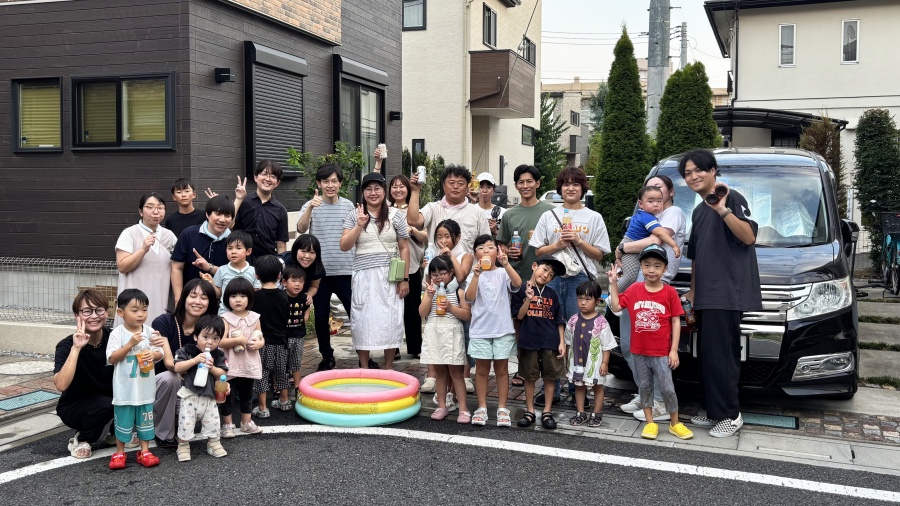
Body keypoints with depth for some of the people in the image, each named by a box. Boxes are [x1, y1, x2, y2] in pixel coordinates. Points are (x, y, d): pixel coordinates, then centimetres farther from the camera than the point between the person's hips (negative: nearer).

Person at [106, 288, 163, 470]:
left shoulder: (149, 332, 1)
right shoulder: (117, 333, -9)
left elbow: (160, 353, 5)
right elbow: (112, 358, -14)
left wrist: (153, 355, -18)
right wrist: (130, 344, -22)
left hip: (146, 387, 3)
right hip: (125, 388, -3)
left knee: (145, 419, 11)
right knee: (123, 420, 7)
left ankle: (144, 451, 23)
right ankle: (119, 453, 22)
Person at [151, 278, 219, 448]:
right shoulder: (162, 322, -18)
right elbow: (168, 361, -27)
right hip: (157, 384, -3)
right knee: (170, 377, -36)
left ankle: (175, 421, 10)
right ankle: (164, 434, -15)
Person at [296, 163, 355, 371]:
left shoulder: (348, 205, 4)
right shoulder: (311, 206, -1)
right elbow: (301, 229, -20)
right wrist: (310, 207, -34)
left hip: (345, 270, 0)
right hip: (320, 271, 0)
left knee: (356, 313, 3)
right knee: (321, 317, 9)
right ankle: (327, 358, 24)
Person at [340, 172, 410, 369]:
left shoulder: (395, 216, 4)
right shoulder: (354, 216, 4)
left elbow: (404, 249, 5)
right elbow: (344, 246, -3)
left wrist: (405, 278, 0)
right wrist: (360, 225, -15)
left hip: (389, 277, 0)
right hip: (363, 277, 0)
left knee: (390, 322, 3)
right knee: (363, 321, 3)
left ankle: (388, 369, 16)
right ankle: (364, 368, 15)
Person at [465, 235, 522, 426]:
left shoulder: (503, 273, 1)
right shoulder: (474, 275, 2)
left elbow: (517, 283, -18)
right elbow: (469, 298, -12)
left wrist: (506, 264, -28)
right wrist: (476, 275, -23)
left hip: (503, 329, 0)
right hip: (480, 330, 0)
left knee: (501, 369, 8)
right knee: (482, 369, 8)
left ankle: (502, 409, 16)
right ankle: (482, 408, 17)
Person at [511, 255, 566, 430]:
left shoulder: (552, 294, 7)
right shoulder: (522, 290, 0)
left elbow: (559, 321, 8)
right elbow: (519, 316, -3)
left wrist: (562, 342, 1)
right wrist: (528, 299, -17)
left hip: (550, 342, 2)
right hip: (529, 341, -2)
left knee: (549, 377, 5)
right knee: (529, 377, 7)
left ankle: (547, 412, 15)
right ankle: (529, 411, 19)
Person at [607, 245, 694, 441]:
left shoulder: (670, 292, -7)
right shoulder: (634, 289, 1)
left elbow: (676, 322, -5)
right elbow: (616, 307, 6)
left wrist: (674, 350, -7)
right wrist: (613, 284, 1)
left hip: (662, 352, -3)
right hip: (639, 351, 3)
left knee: (667, 388, 0)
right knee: (645, 386, 11)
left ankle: (675, 424, 17)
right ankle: (650, 423, 22)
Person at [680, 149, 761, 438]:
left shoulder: (732, 198, -5)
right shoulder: (698, 212, 21)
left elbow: (749, 237, -18)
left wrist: (723, 209, -25)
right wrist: (693, 291, 20)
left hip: (727, 294, -9)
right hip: (706, 297, 9)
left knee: (721, 355, -10)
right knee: (708, 355, 10)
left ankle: (730, 415, -2)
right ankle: (714, 411, 17)